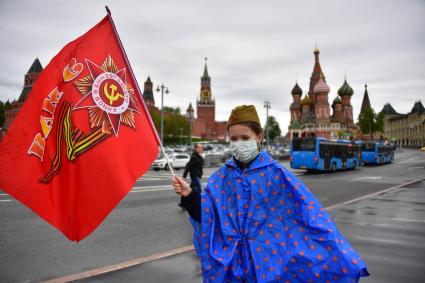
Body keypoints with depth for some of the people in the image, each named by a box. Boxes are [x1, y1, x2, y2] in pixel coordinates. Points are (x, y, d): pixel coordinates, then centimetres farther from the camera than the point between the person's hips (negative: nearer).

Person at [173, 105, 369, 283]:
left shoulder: (276, 173, -10)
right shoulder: (223, 176, -1)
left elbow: (309, 212, -13)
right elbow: (206, 214, 0)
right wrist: (189, 194, -18)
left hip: (268, 258, -2)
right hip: (229, 260, 3)